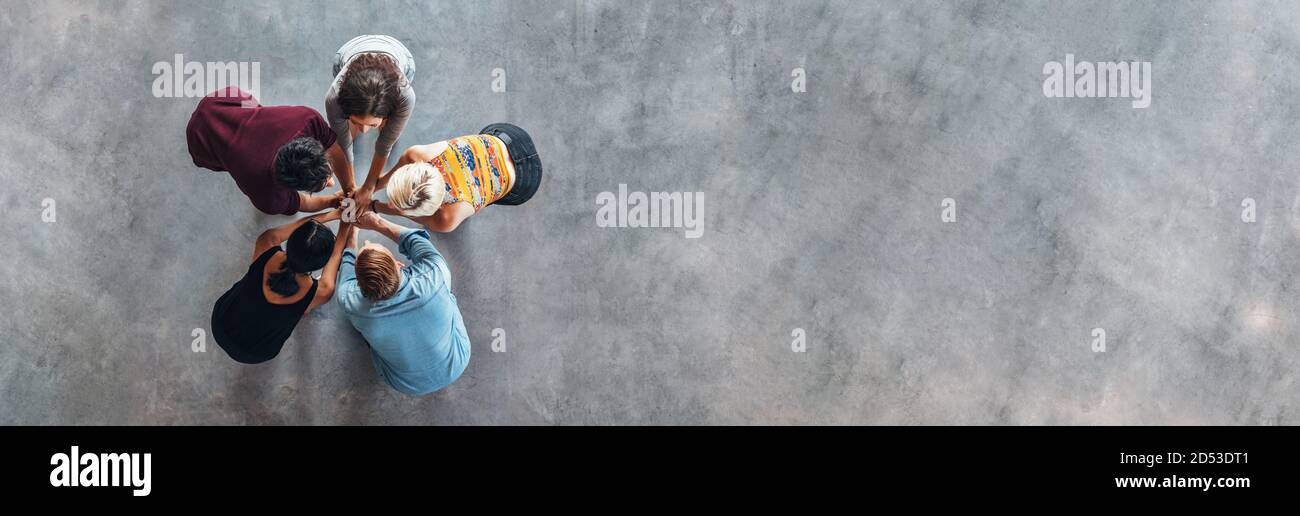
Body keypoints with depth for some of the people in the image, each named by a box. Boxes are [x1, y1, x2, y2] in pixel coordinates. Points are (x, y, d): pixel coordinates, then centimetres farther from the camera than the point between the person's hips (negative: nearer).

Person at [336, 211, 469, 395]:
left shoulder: (352, 305, -33)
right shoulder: (433, 280, -39)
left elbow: (346, 263, -8)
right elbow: (416, 240, -15)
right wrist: (377, 223, -6)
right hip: (456, 367, 0)